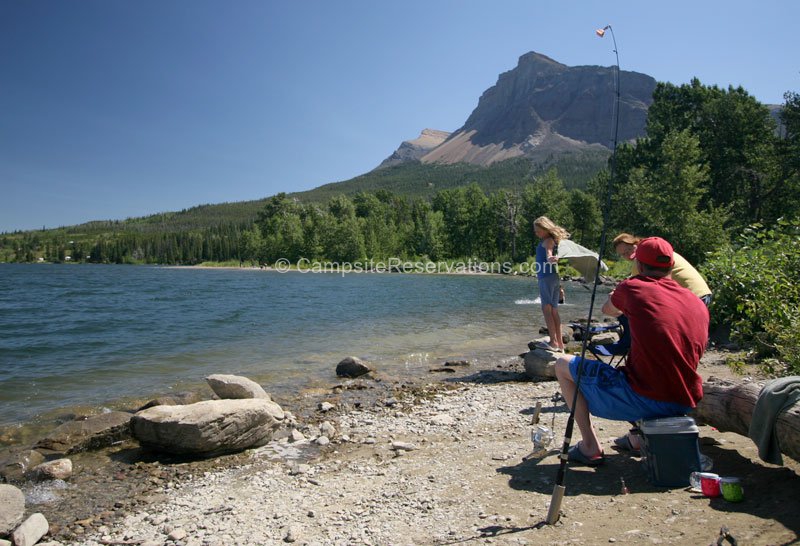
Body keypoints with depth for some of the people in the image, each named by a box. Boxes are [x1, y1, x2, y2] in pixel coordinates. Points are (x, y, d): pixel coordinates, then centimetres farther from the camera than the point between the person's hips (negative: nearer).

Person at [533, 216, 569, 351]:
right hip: (553, 278, 10)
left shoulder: (548, 241, -9)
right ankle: (560, 344, 14)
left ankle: (553, 342, -16)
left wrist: (550, 258, -48)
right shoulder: (548, 241, 20)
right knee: (553, 310, 11)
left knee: (546, 308, -12)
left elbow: (548, 254, -28)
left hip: (548, 277, -10)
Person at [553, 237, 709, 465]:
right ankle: (638, 437, 31)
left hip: (644, 399, -6)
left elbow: (608, 309, 17)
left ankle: (590, 446, 9)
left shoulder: (633, 288, -5)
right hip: (685, 405, 7)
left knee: (563, 364, 10)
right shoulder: (699, 304, 9)